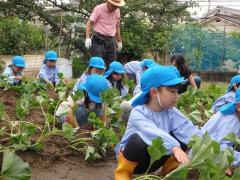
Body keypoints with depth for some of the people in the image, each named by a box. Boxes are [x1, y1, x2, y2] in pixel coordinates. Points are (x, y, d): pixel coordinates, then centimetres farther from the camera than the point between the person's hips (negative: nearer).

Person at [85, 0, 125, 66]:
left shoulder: (117, 11, 8)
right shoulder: (99, 8, -6)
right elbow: (89, 23, -8)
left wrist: (119, 41, 23)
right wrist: (88, 38, -21)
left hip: (111, 40, 5)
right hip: (99, 39, -5)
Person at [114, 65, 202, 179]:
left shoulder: (171, 112, -8)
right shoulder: (138, 113, -26)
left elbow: (189, 130, -21)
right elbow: (152, 132, -45)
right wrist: (175, 148, -59)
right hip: (133, 157, -4)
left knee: (180, 137, -17)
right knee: (140, 139, -37)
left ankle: (171, 170, 6)